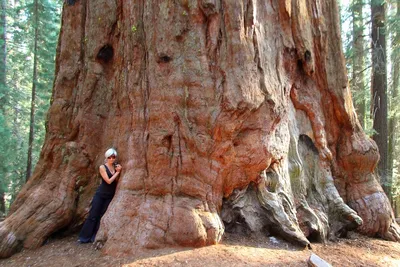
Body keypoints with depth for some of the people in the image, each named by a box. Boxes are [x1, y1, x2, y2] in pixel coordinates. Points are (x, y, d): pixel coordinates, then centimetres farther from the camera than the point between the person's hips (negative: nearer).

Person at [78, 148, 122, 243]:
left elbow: (117, 182, 0)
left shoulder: (116, 167, 3)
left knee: (102, 217, 6)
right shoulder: (102, 167, -9)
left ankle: (94, 238, 12)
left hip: (110, 196, 3)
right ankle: (84, 237, 11)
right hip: (100, 194, -3)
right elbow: (109, 181, -17)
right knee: (93, 215, 0)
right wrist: (117, 172, -13)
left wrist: (118, 172, -12)